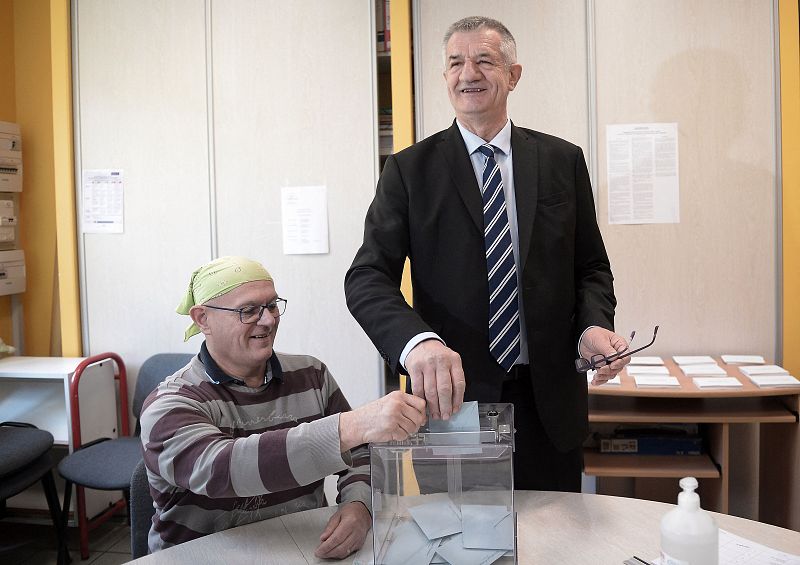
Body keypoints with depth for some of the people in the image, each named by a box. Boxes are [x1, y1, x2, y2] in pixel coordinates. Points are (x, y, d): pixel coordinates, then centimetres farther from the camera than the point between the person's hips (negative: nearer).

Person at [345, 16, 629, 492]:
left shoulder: (563, 161, 5)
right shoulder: (410, 170, -2)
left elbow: (591, 267, 9)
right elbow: (368, 277, -11)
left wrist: (594, 326, -13)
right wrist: (418, 341, -31)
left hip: (550, 402, 2)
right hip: (452, 398, -2)